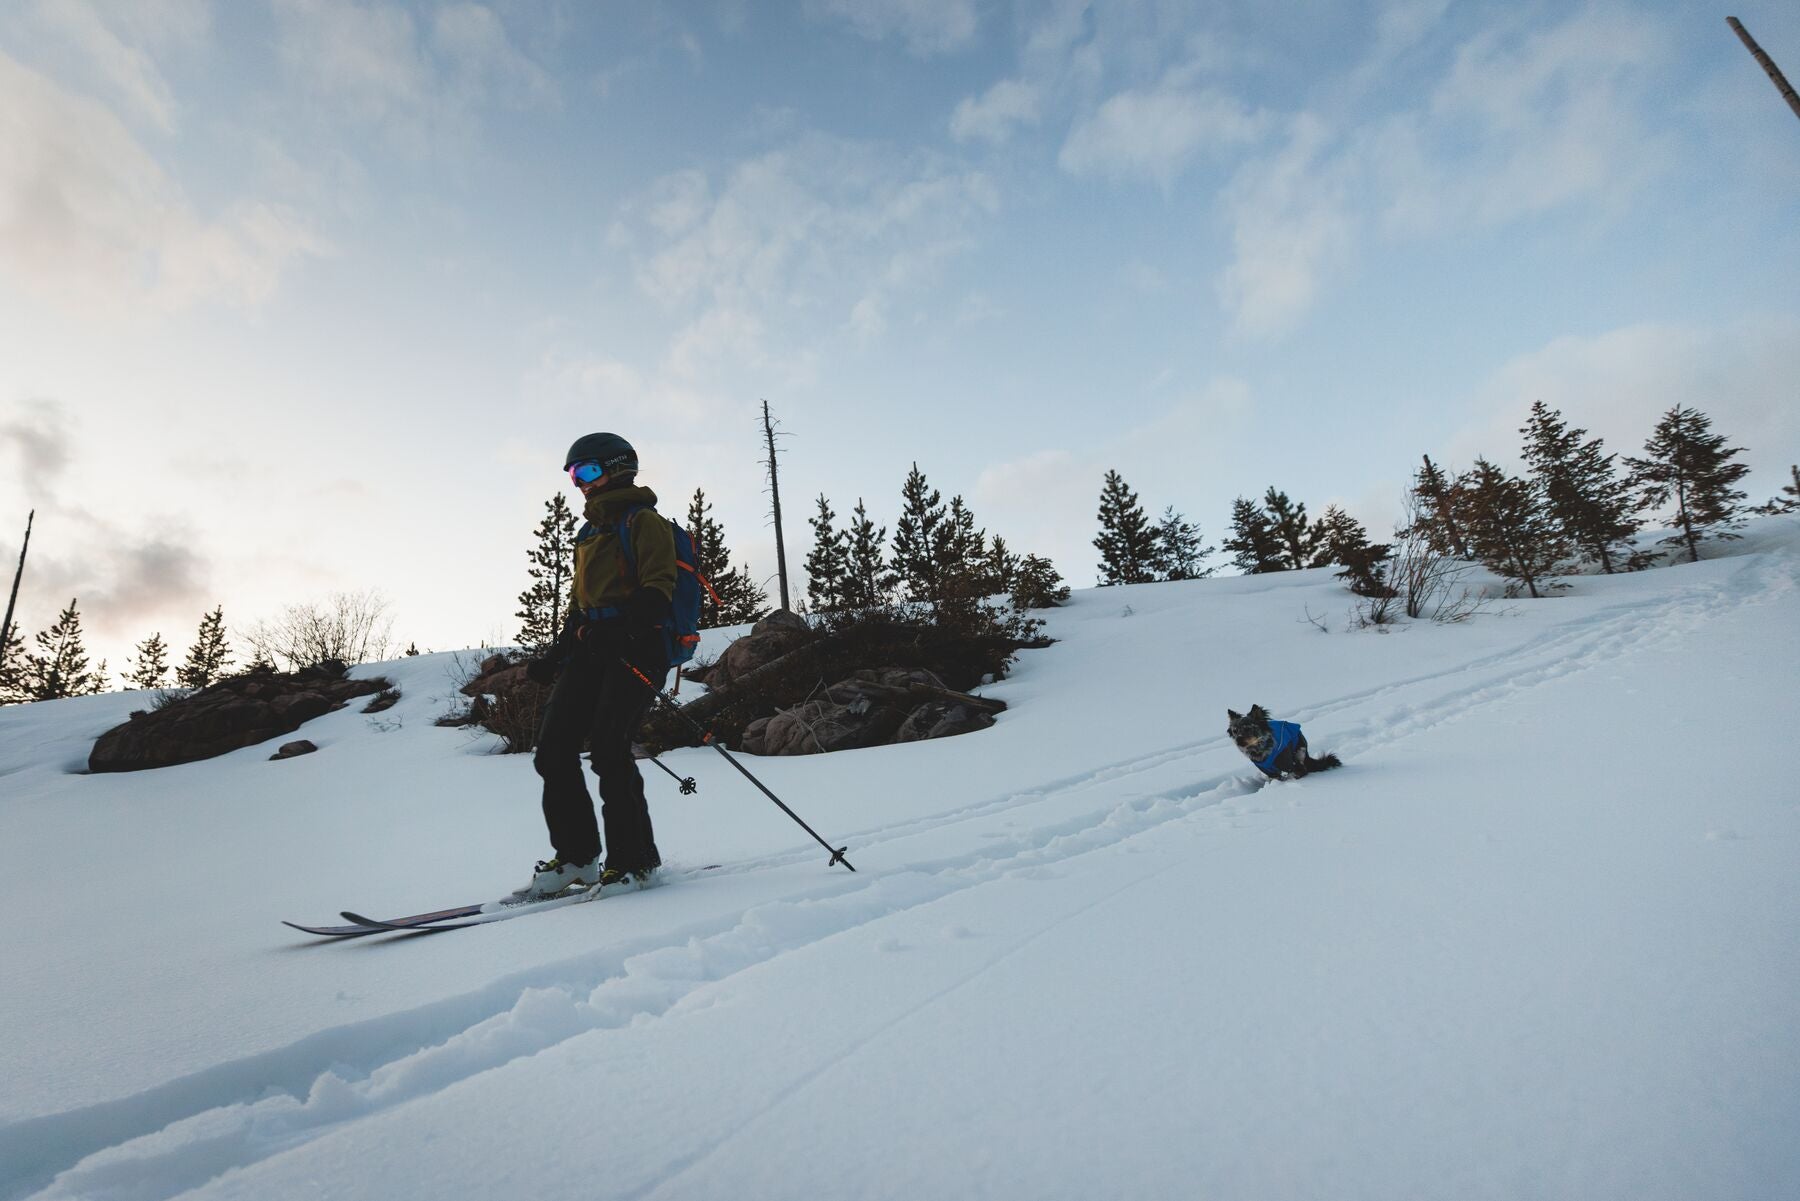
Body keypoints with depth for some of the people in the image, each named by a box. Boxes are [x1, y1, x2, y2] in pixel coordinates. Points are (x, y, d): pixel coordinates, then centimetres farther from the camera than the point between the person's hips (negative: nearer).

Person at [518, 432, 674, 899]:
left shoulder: (643, 521, 2)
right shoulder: (590, 533, 28)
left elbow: (658, 589, -11)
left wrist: (628, 629, -28)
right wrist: (555, 655, 26)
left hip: (634, 647, -8)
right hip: (591, 649, 8)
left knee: (608, 747, -17)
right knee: (553, 747, -2)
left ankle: (634, 860, -5)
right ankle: (575, 856, 7)